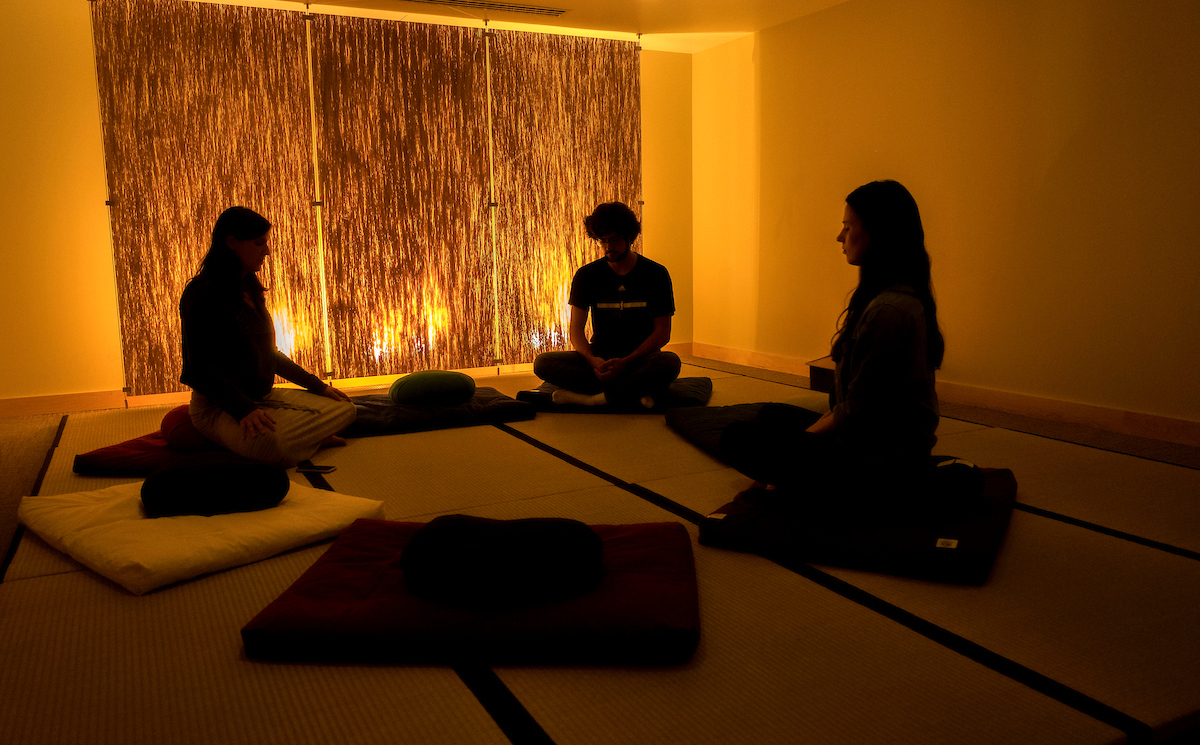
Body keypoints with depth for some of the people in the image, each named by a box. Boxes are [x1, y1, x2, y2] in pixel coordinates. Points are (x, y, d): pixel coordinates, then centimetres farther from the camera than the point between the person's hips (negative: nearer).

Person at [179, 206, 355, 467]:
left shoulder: (251, 290, 16)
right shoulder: (202, 293, -12)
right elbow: (201, 365, -19)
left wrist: (318, 385, 17)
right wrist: (244, 410, -30)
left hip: (264, 396, 8)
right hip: (218, 406, -8)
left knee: (344, 410, -7)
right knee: (270, 443, -39)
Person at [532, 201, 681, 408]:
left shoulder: (656, 274, 0)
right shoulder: (587, 275, 5)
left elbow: (662, 333, -4)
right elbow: (576, 329, 1)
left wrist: (625, 362, -19)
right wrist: (592, 360, -22)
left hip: (640, 358, -2)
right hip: (599, 358, 2)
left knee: (670, 362, -36)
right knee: (543, 362, -24)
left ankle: (590, 398, -31)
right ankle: (636, 392, -30)